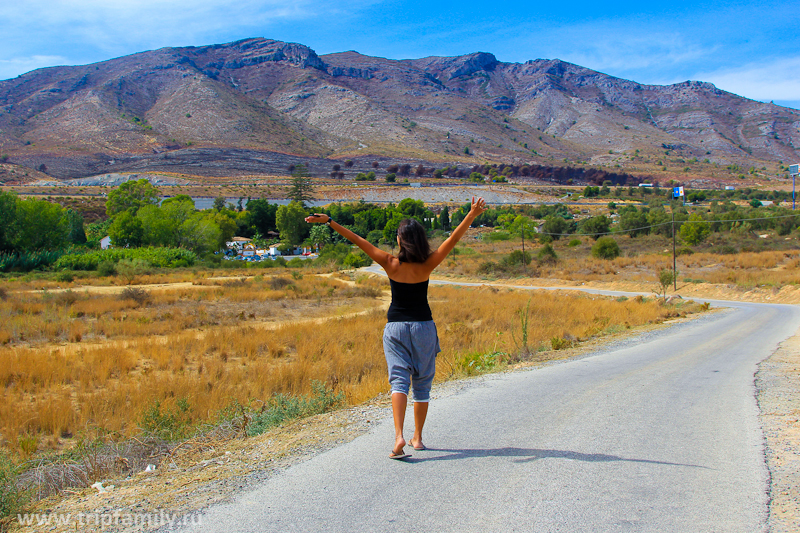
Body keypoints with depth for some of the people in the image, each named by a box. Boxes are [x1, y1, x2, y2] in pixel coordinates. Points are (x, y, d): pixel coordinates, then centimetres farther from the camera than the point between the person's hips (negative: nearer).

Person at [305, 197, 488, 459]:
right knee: (422, 383, 12)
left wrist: (329, 221, -7)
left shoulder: (391, 264, -11)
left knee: (399, 380, -4)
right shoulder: (427, 265, -9)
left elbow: (359, 241, -9)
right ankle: (417, 437, 19)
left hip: (395, 328, -1)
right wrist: (472, 214, -9)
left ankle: (399, 436, -22)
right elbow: (453, 238, -10)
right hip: (423, 327, 1)